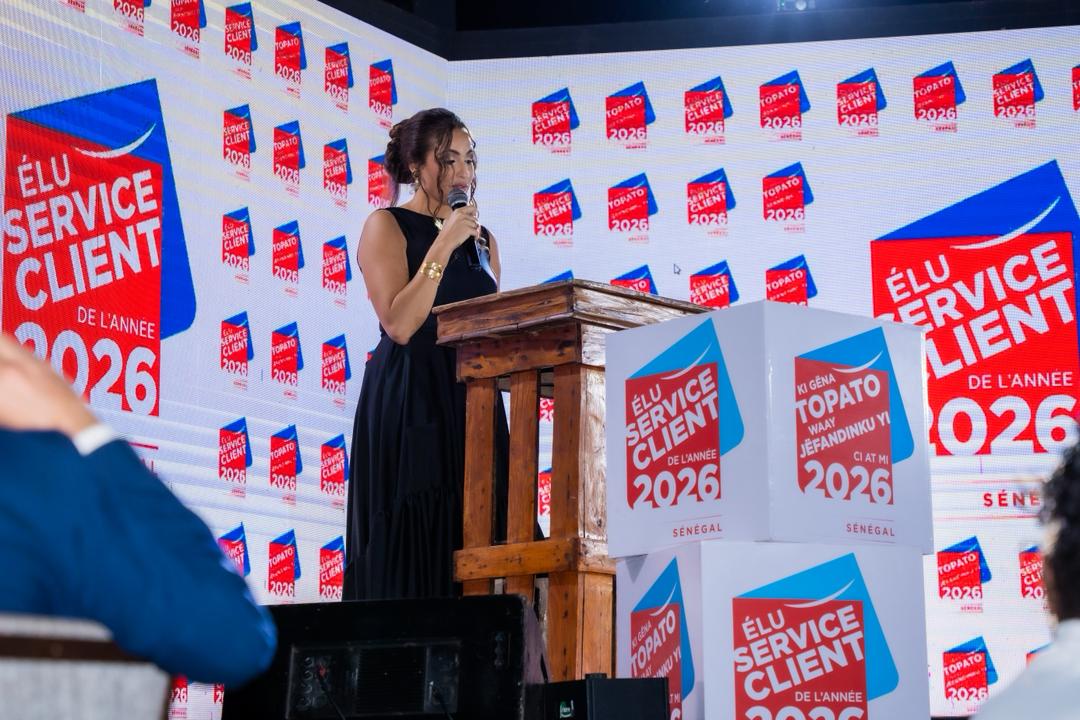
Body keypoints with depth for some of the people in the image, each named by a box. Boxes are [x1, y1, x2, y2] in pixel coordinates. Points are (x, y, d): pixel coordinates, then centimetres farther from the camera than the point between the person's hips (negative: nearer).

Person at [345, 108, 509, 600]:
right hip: (409, 406, -5)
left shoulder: (482, 239, 18)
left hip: (472, 405, 6)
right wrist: (443, 246, -12)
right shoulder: (387, 226, 1)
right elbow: (399, 325, -13)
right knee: (409, 551, -6)